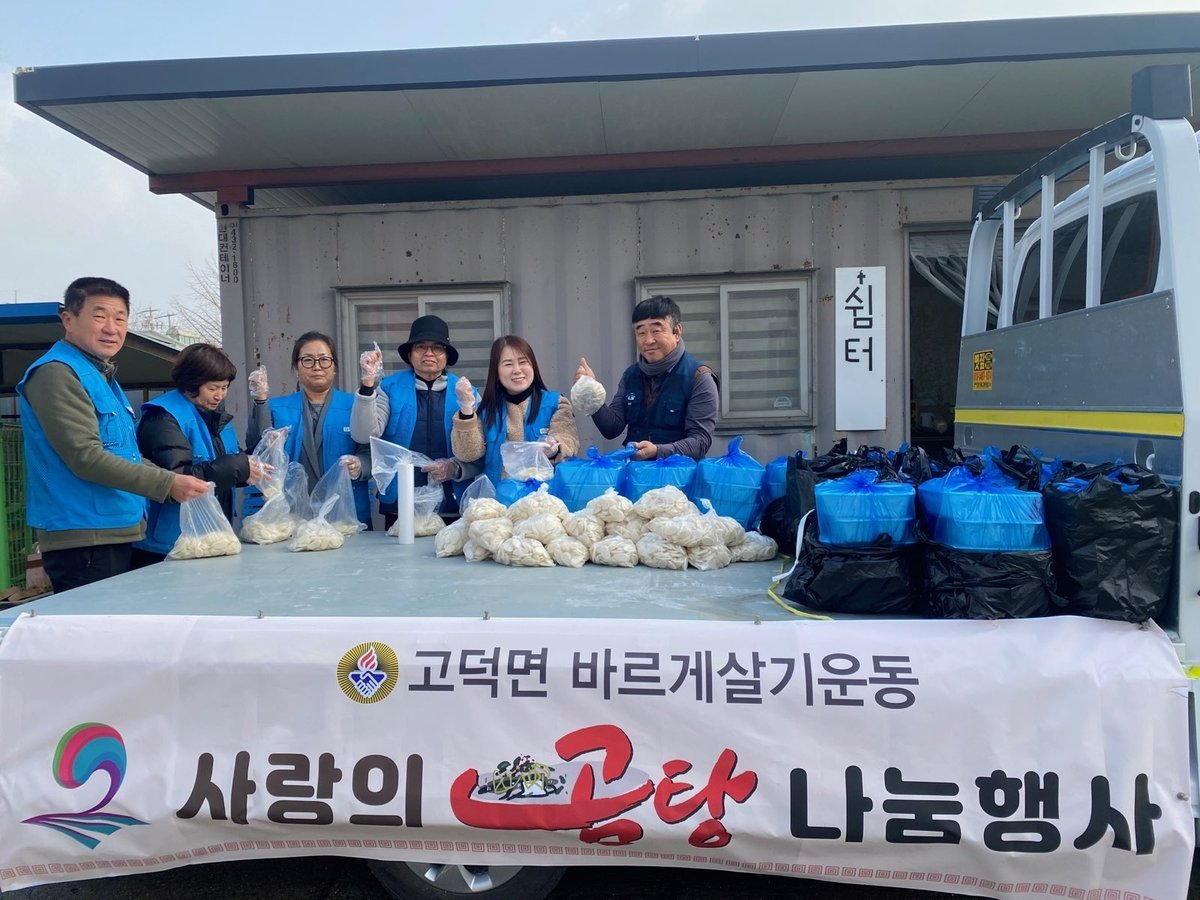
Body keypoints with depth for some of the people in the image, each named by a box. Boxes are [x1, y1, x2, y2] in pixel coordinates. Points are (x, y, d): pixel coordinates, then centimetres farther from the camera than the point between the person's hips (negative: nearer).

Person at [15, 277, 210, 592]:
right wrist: (168, 485, -19)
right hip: (83, 539, -9)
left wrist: (181, 481, 12)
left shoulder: (103, 377, 17)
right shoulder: (56, 374, -12)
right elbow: (85, 457, -20)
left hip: (117, 534, 9)